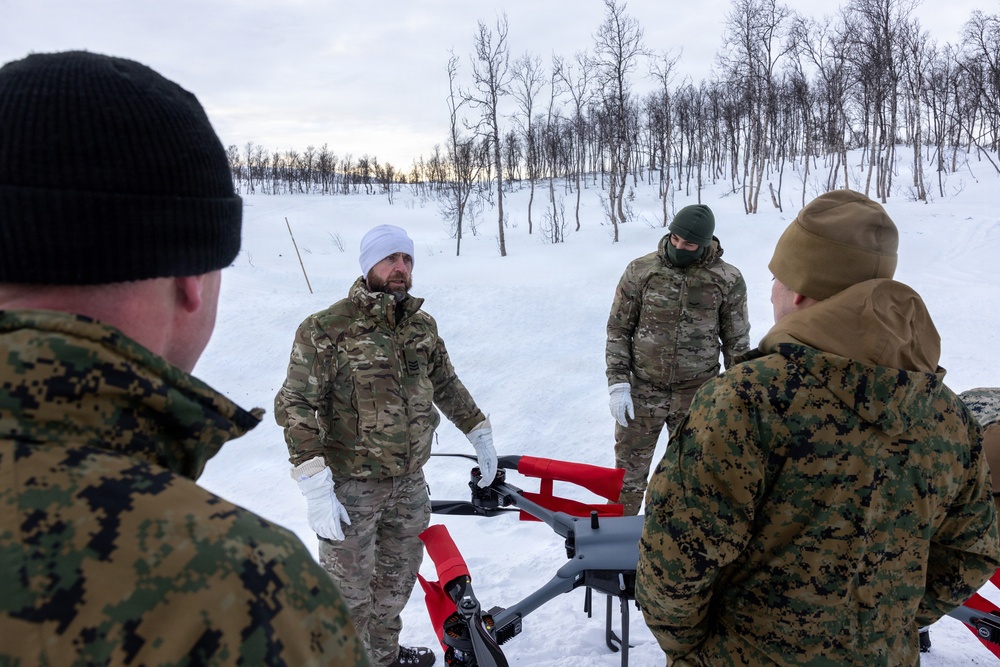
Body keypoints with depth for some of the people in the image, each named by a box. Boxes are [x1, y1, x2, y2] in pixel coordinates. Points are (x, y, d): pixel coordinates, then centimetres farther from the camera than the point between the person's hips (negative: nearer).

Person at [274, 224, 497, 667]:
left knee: (398, 580, 22)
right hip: (351, 485, -6)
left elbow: (446, 385, 19)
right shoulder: (326, 329, -14)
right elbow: (297, 408, -15)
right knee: (349, 590, 7)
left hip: (410, 482, 6)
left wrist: (480, 434, 21)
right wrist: (315, 486, -21)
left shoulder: (422, 326, 5)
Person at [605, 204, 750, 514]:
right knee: (629, 466, 10)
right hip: (642, 390, 0)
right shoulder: (641, 270, -6)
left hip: (697, 395, 0)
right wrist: (618, 384, -6)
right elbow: (618, 329, 0)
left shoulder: (728, 280, -5)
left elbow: (737, 341, 4)